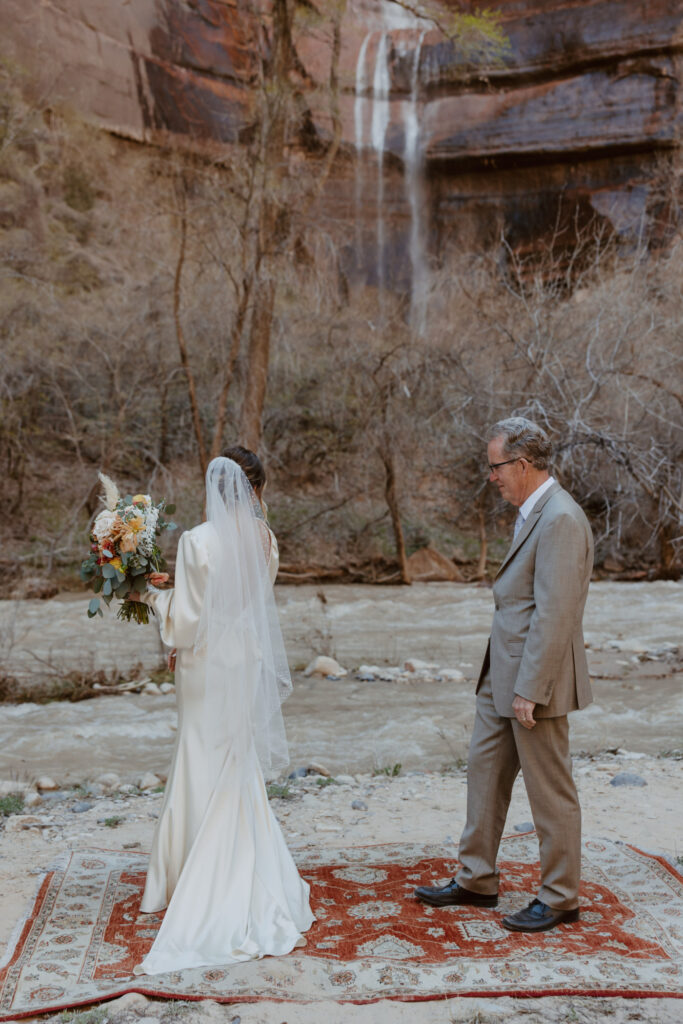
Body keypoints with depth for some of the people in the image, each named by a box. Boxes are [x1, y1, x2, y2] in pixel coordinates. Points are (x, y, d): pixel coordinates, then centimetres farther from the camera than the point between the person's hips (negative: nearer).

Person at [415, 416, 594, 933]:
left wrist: (529, 691, -23)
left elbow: (554, 614, -24)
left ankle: (561, 898, 19)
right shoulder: (535, 512, 12)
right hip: (502, 676, 10)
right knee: (485, 773, 17)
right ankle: (476, 881, 30)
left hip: (534, 679, -10)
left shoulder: (560, 520, -20)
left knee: (550, 792, 4)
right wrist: (508, 682, 18)